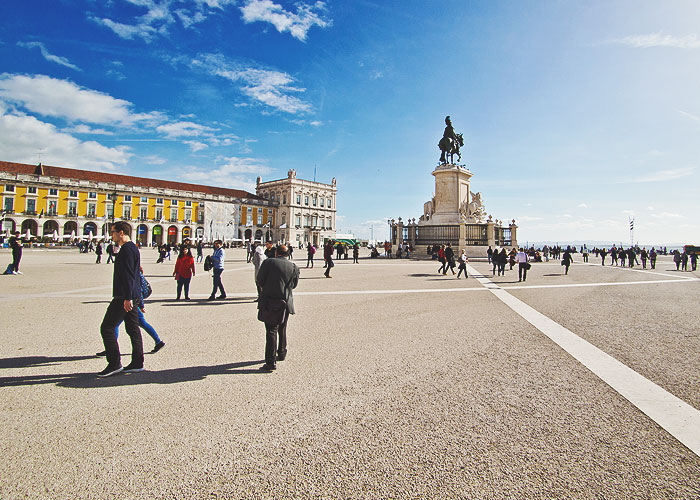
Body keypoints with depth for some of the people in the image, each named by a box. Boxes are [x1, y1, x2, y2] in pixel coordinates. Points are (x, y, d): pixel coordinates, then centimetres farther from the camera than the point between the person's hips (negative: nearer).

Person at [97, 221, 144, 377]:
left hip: (124, 297, -10)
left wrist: (127, 298, -24)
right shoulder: (132, 247, 18)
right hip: (131, 296, 10)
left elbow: (128, 275, -22)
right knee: (133, 329, 11)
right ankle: (137, 363, 16)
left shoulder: (127, 249, -14)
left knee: (107, 328, -3)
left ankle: (114, 363, 1)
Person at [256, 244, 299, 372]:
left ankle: (271, 362, -3)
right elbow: (294, 285, 10)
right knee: (282, 329, 21)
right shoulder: (294, 267, 2)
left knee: (271, 331, -2)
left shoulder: (268, 262, -7)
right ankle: (281, 353, 35)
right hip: (286, 303, 4)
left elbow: (259, 281, -3)